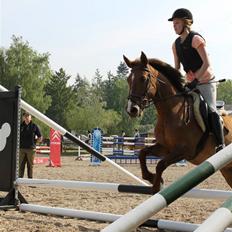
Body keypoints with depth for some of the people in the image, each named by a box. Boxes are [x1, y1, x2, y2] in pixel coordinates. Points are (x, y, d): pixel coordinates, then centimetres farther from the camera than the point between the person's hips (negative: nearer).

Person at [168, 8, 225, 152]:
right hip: (190, 82, 8)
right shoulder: (176, 45, 7)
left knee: (211, 110, -18)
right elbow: (177, 67, 13)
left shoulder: (196, 39, -14)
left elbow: (206, 63, -19)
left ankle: (221, 144, -12)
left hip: (205, 81, -8)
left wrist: (195, 80, -22)